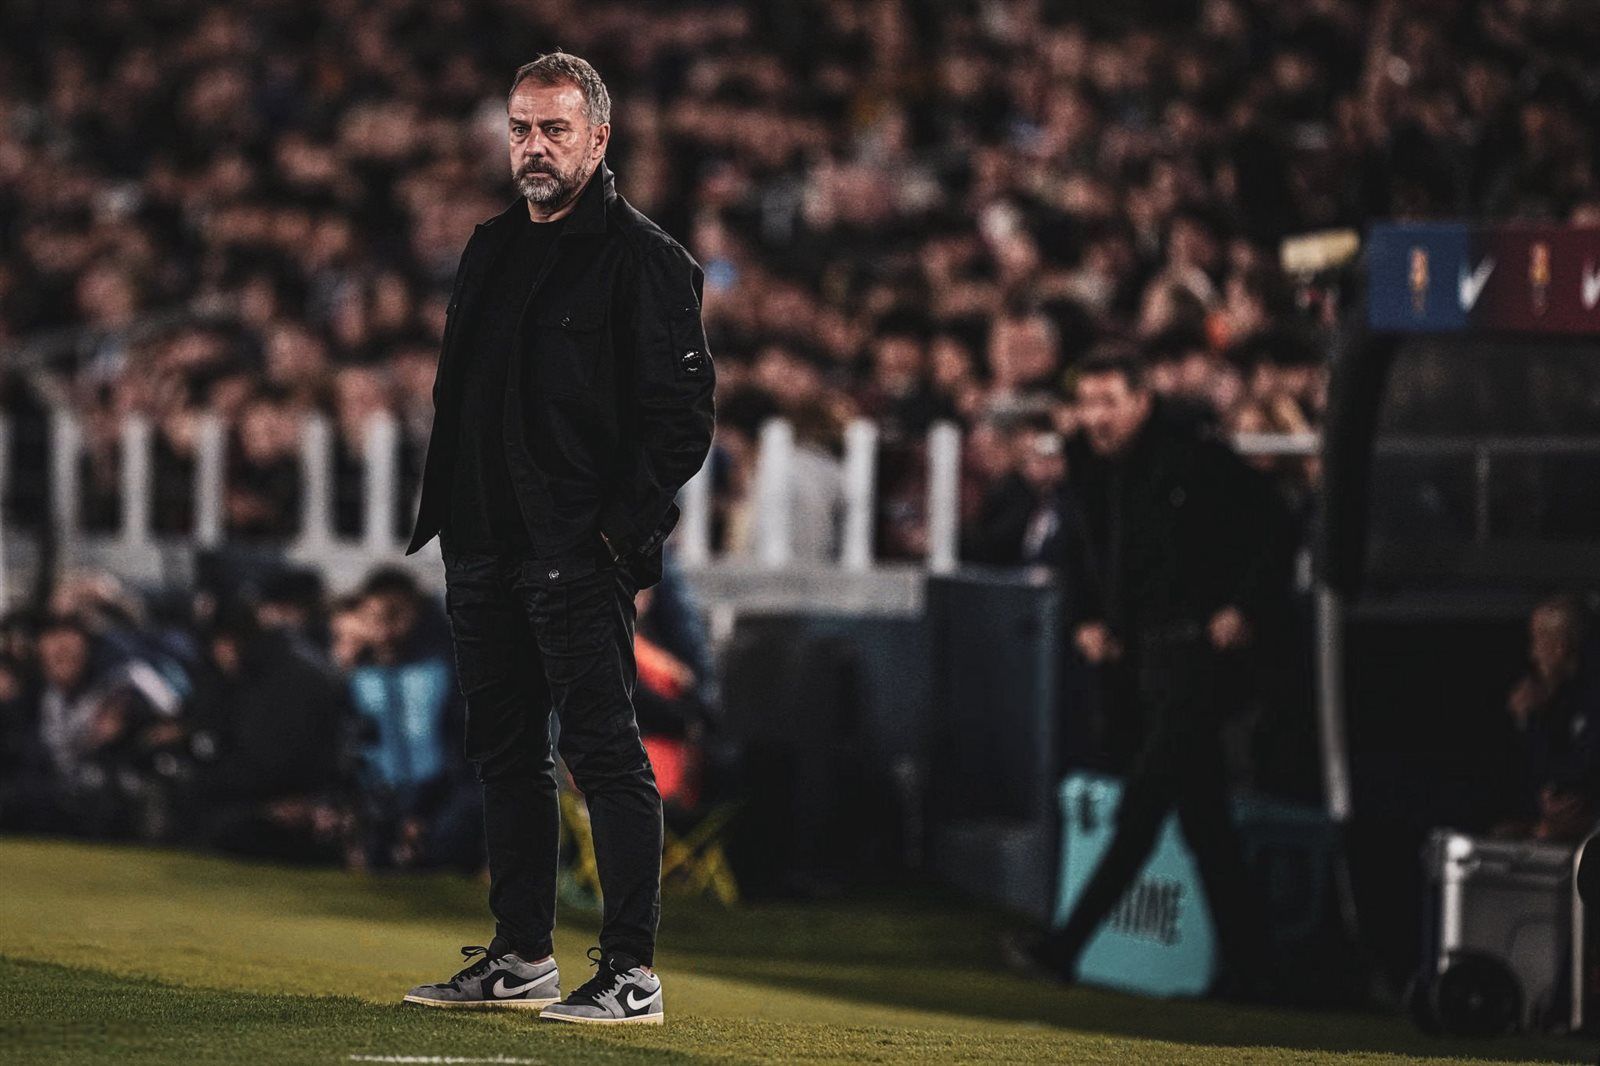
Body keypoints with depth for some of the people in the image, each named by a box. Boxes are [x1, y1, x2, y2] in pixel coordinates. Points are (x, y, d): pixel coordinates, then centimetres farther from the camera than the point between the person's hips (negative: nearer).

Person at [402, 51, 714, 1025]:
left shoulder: (643, 258, -6)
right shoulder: (491, 249, 17)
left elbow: (681, 415, -10)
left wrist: (625, 528, -15)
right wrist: (447, 513, 14)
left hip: (579, 552, -8)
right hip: (483, 546, 8)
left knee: (604, 749, -8)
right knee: (506, 753, 12)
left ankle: (633, 973, -8)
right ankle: (520, 957, 21)